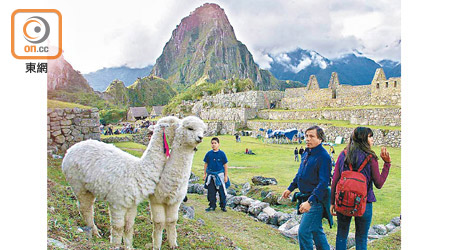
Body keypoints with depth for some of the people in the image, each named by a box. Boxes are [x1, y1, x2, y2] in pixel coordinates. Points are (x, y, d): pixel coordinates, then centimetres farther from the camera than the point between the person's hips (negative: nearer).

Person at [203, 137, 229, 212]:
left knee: (222, 191, 4)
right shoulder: (209, 153, 2)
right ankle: (212, 206, 19)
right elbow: (206, 164, 11)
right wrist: (205, 174, 10)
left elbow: (225, 165, -2)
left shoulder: (222, 153, -6)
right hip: (210, 175, 3)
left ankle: (223, 206, 19)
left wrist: (226, 176, -4)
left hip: (220, 175, -2)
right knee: (211, 192, 7)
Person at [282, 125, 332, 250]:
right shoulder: (307, 153, 7)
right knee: (316, 230, 20)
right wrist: (290, 188, 24)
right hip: (308, 197, 9)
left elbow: (323, 183, -26)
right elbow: (300, 173, 21)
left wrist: (310, 202, -31)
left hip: (317, 199, -9)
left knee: (303, 231, -8)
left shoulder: (323, 157, -21)